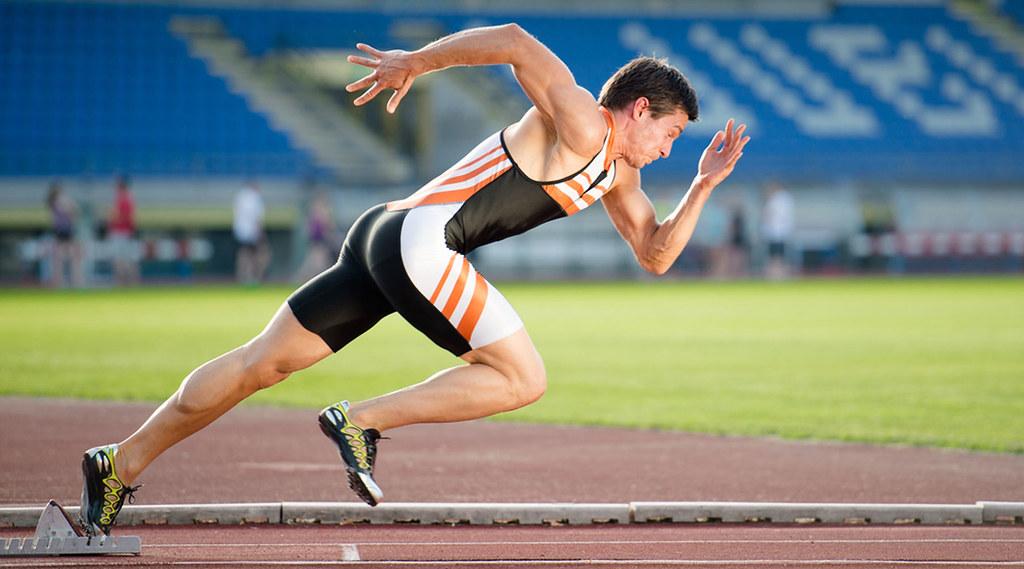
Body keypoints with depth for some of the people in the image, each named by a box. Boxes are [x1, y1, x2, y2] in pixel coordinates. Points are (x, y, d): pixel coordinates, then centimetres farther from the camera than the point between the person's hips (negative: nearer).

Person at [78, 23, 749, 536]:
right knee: (523, 379, -9)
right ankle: (361, 421, -10)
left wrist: (704, 185, 16)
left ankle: (122, 463, 11)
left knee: (262, 363, 9)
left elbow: (656, 254, 27)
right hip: (417, 236, -10)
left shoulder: (617, 174, 22)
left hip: (389, 242, 10)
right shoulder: (581, 124, -6)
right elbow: (514, 42, -16)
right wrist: (416, 62, -18)